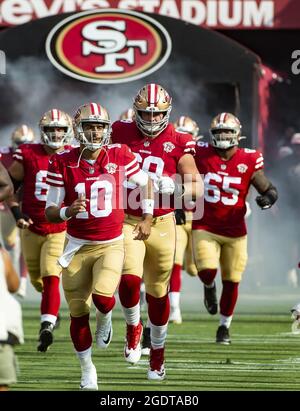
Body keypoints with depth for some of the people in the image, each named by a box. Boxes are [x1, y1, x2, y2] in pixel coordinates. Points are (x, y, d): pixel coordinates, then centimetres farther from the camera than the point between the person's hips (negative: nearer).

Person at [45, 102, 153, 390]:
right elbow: (50, 212, -2)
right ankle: (87, 369, 24)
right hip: (78, 246, 1)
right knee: (78, 312, 4)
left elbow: (144, 182, 14)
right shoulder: (63, 164, -6)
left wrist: (147, 218, 8)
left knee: (102, 297, -25)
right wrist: (68, 212, -23)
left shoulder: (119, 156, -5)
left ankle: (105, 319, 13)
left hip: (111, 245, -1)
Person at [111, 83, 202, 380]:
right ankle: (133, 328, 10)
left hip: (161, 224, 0)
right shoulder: (121, 133, -2)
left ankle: (158, 353, 28)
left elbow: (195, 186, -11)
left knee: (158, 293, 8)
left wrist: (173, 186, -30)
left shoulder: (177, 143, -5)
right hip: (127, 222, 0)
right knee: (129, 280, -22)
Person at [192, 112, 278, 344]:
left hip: (235, 231, 1)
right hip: (205, 227, -1)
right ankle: (209, 287, 19)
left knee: (231, 281, 6)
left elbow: (269, 189, 1)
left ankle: (225, 326, 27)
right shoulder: (201, 155, -5)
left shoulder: (249, 161, -6)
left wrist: (268, 197, -21)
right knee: (207, 270, -20)